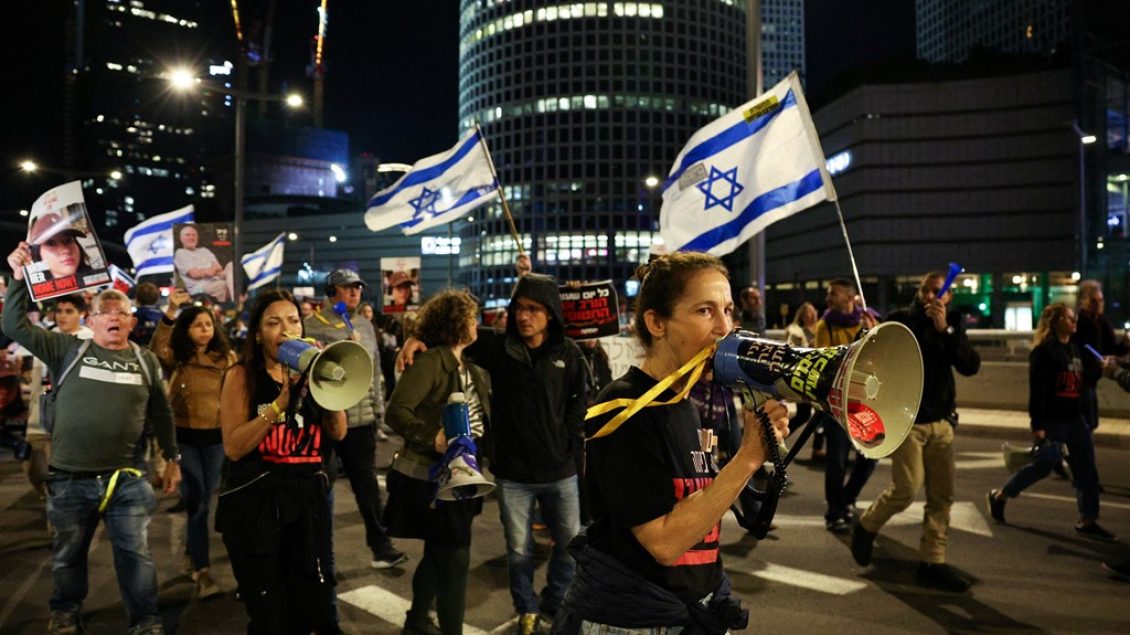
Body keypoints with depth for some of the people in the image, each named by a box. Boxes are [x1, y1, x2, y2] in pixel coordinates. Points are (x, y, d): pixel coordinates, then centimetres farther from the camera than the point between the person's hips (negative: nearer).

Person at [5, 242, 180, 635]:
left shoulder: (145, 361, 5)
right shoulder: (68, 349, 2)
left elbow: (161, 413, 10)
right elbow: (15, 326, -4)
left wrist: (173, 459, 10)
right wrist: (19, 278, -12)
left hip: (128, 479, 0)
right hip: (70, 479, 0)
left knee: (135, 554, 6)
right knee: (68, 554, 17)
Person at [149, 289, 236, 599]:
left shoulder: (227, 357, 1)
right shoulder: (176, 358, -4)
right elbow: (156, 350, -27)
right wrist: (170, 312, -34)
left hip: (216, 437, 3)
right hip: (184, 437, -2)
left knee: (203, 500, 13)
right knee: (196, 501, -6)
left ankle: (191, 552, 37)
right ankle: (201, 571, -1)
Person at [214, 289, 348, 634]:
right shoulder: (242, 376, -4)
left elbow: (337, 434, 0)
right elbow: (233, 447, -14)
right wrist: (280, 403, -21)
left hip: (307, 497, 4)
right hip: (255, 501, -3)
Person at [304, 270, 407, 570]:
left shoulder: (365, 325, 11)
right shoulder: (313, 325, -7)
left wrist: (378, 406, 14)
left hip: (361, 418, 4)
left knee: (367, 483, 8)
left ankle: (380, 545, 14)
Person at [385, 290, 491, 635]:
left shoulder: (473, 370, 10)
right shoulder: (430, 362, -17)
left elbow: (482, 418, 17)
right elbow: (396, 412, -24)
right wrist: (432, 437, -33)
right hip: (429, 478, -9)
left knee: (439, 556, 22)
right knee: (455, 559, -5)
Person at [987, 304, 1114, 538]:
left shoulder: (1074, 348, 12)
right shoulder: (1044, 350, -14)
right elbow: (1037, 390, -19)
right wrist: (1037, 425, -21)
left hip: (1074, 420, 8)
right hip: (1052, 422, -8)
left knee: (1086, 471, 7)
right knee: (1042, 467, 2)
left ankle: (1088, 520, 15)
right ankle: (999, 496, 20)